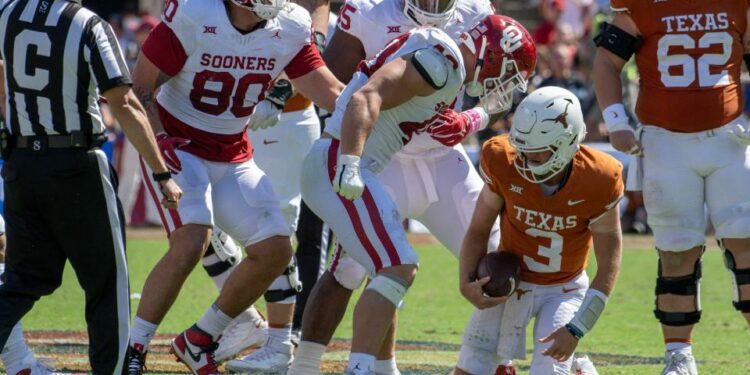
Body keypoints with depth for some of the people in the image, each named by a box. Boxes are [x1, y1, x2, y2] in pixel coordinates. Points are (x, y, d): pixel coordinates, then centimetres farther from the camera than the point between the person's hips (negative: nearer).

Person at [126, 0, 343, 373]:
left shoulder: (291, 30, -7)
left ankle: (199, 341, 15)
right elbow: (138, 89, -14)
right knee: (190, 243, -25)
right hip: (179, 147, -6)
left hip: (233, 157, 6)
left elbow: (334, 94, -2)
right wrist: (160, 142, -27)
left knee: (274, 251, -2)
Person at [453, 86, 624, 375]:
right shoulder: (503, 163, -21)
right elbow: (479, 230, -4)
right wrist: (466, 283, -20)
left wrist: (576, 329, -20)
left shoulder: (597, 181, -25)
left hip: (564, 289, -2)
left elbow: (608, 267, -15)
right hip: (509, 281, 2)